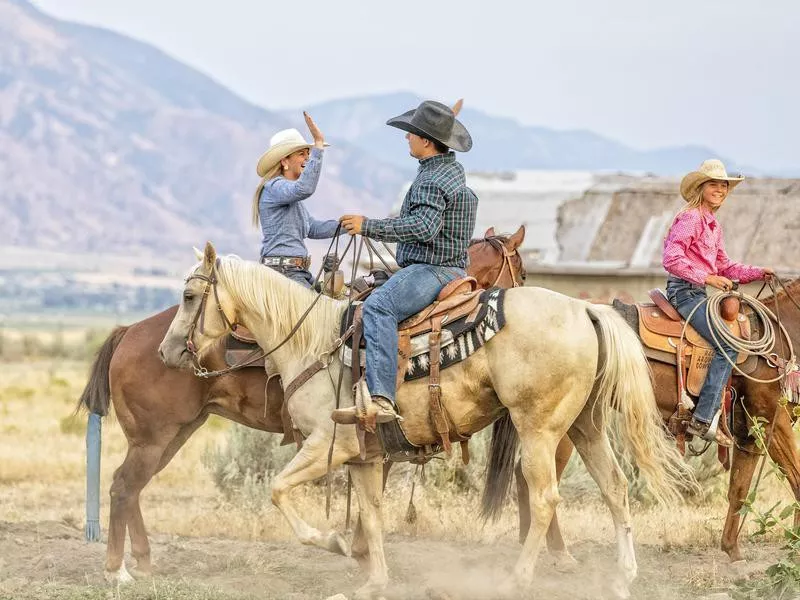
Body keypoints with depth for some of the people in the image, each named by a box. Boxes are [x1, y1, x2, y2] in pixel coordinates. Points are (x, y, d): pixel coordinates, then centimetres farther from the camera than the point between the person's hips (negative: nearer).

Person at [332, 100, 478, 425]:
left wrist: (368, 226, -28)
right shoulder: (453, 169, 16)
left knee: (378, 306, -32)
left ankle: (380, 398, -48)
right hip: (451, 270, 12)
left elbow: (424, 226, -32)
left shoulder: (431, 182, -16)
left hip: (429, 270, -12)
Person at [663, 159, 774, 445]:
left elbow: (724, 266, 23)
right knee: (727, 346, -19)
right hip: (684, 291, -10)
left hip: (698, 292, 10)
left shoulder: (714, 225, 18)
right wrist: (707, 278, -20)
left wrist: (758, 273, 11)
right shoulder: (690, 218, -12)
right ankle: (702, 420, -21)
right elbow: (672, 259, -21)